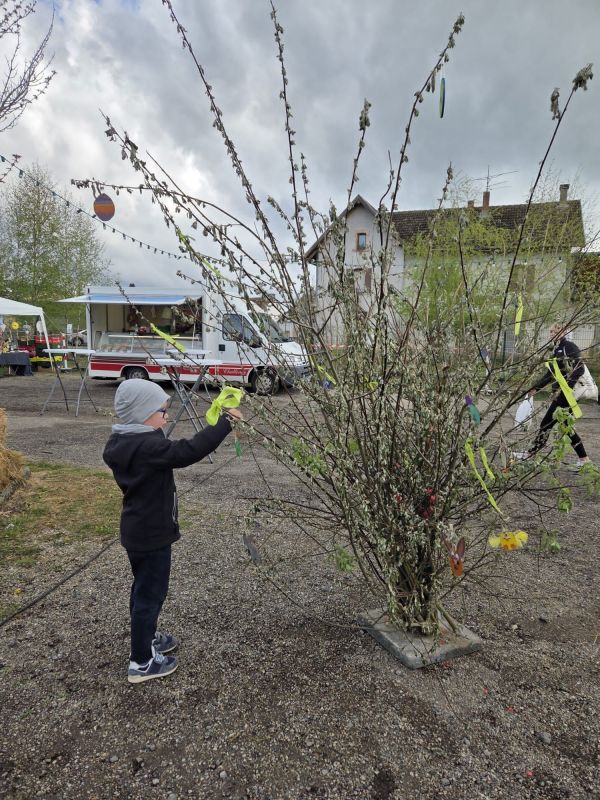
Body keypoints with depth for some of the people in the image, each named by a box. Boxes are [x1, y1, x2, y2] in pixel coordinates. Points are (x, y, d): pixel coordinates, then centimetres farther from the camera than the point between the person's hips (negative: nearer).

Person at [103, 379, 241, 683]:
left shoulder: (121, 442, 1)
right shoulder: (147, 446, -29)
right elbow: (190, 451, -37)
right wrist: (225, 421, -31)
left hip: (137, 531, 10)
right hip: (152, 535, -10)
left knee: (144, 588, 25)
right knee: (151, 593, 6)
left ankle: (147, 638, 45)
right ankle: (141, 662, 22)